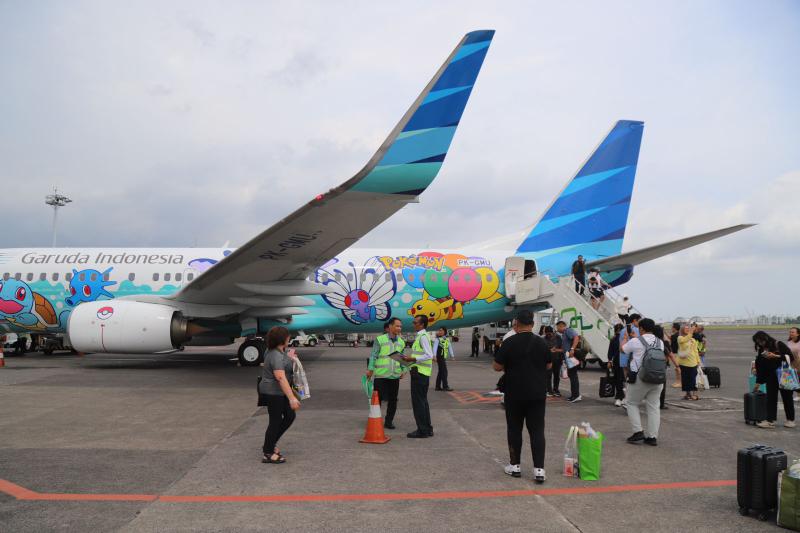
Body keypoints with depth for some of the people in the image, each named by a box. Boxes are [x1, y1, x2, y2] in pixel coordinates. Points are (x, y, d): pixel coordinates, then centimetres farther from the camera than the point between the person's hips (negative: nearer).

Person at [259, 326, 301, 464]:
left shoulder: (277, 352, 6)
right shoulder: (276, 356, -25)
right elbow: (281, 378, -33)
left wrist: (289, 358, 35)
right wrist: (292, 398, -37)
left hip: (278, 392, 10)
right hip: (273, 393, -10)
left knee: (290, 416, 14)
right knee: (275, 421, 0)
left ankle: (271, 443, 27)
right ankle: (268, 454, 12)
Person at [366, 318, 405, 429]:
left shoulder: (401, 342, 10)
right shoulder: (380, 340, -5)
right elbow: (373, 355, -3)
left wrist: (403, 370, 10)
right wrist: (370, 369, -7)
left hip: (395, 376, 4)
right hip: (381, 375, -4)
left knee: (393, 399, 8)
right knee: (378, 399, 1)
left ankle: (389, 421, 21)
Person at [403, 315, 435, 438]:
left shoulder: (423, 336, -15)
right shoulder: (421, 336, 16)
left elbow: (429, 355, -23)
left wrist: (413, 359, -21)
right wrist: (411, 359, 12)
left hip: (420, 372, -11)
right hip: (421, 372, 11)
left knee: (418, 401, -5)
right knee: (422, 401, 16)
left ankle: (422, 430, 0)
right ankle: (427, 429, 24)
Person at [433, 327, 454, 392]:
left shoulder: (447, 339, 10)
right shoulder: (437, 339, -9)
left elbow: (450, 347, 11)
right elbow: (435, 347, -18)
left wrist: (452, 355, 5)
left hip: (444, 357, 7)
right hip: (440, 357, -7)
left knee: (440, 372, 12)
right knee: (444, 371, -8)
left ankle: (438, 386, 19)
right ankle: (445, 386, -4)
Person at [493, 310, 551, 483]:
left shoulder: (510, 342, -11)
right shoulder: (541, 342, -1)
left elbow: (497, 366, -7)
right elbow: (548, 366, 11)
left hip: (515, 394, -2)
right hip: (537, 394, 2)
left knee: (514, 429, 10)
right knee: (537, 431, 4)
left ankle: (515, 465, 18)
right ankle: (539, 469, 0)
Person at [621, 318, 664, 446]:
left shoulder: (635, 341, -8)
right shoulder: (660, 342, 7)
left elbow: (622, 349, 8)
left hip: (640, 378, -4)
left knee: (632, 404, 11)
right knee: (653, 406, 9)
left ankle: (638, 432, 4)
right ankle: (652, 437, 9)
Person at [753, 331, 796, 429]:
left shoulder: (779, 345, -9)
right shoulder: (761, 350, 5)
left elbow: (790, 357, -14)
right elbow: (759, 367, 7)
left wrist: (776, 356, -24)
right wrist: (758, 382, 8)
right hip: (771, 377, 4)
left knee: (787, 397, 7)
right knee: (771, 398, -1)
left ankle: (790, 420, 20)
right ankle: (770, 420, -1)